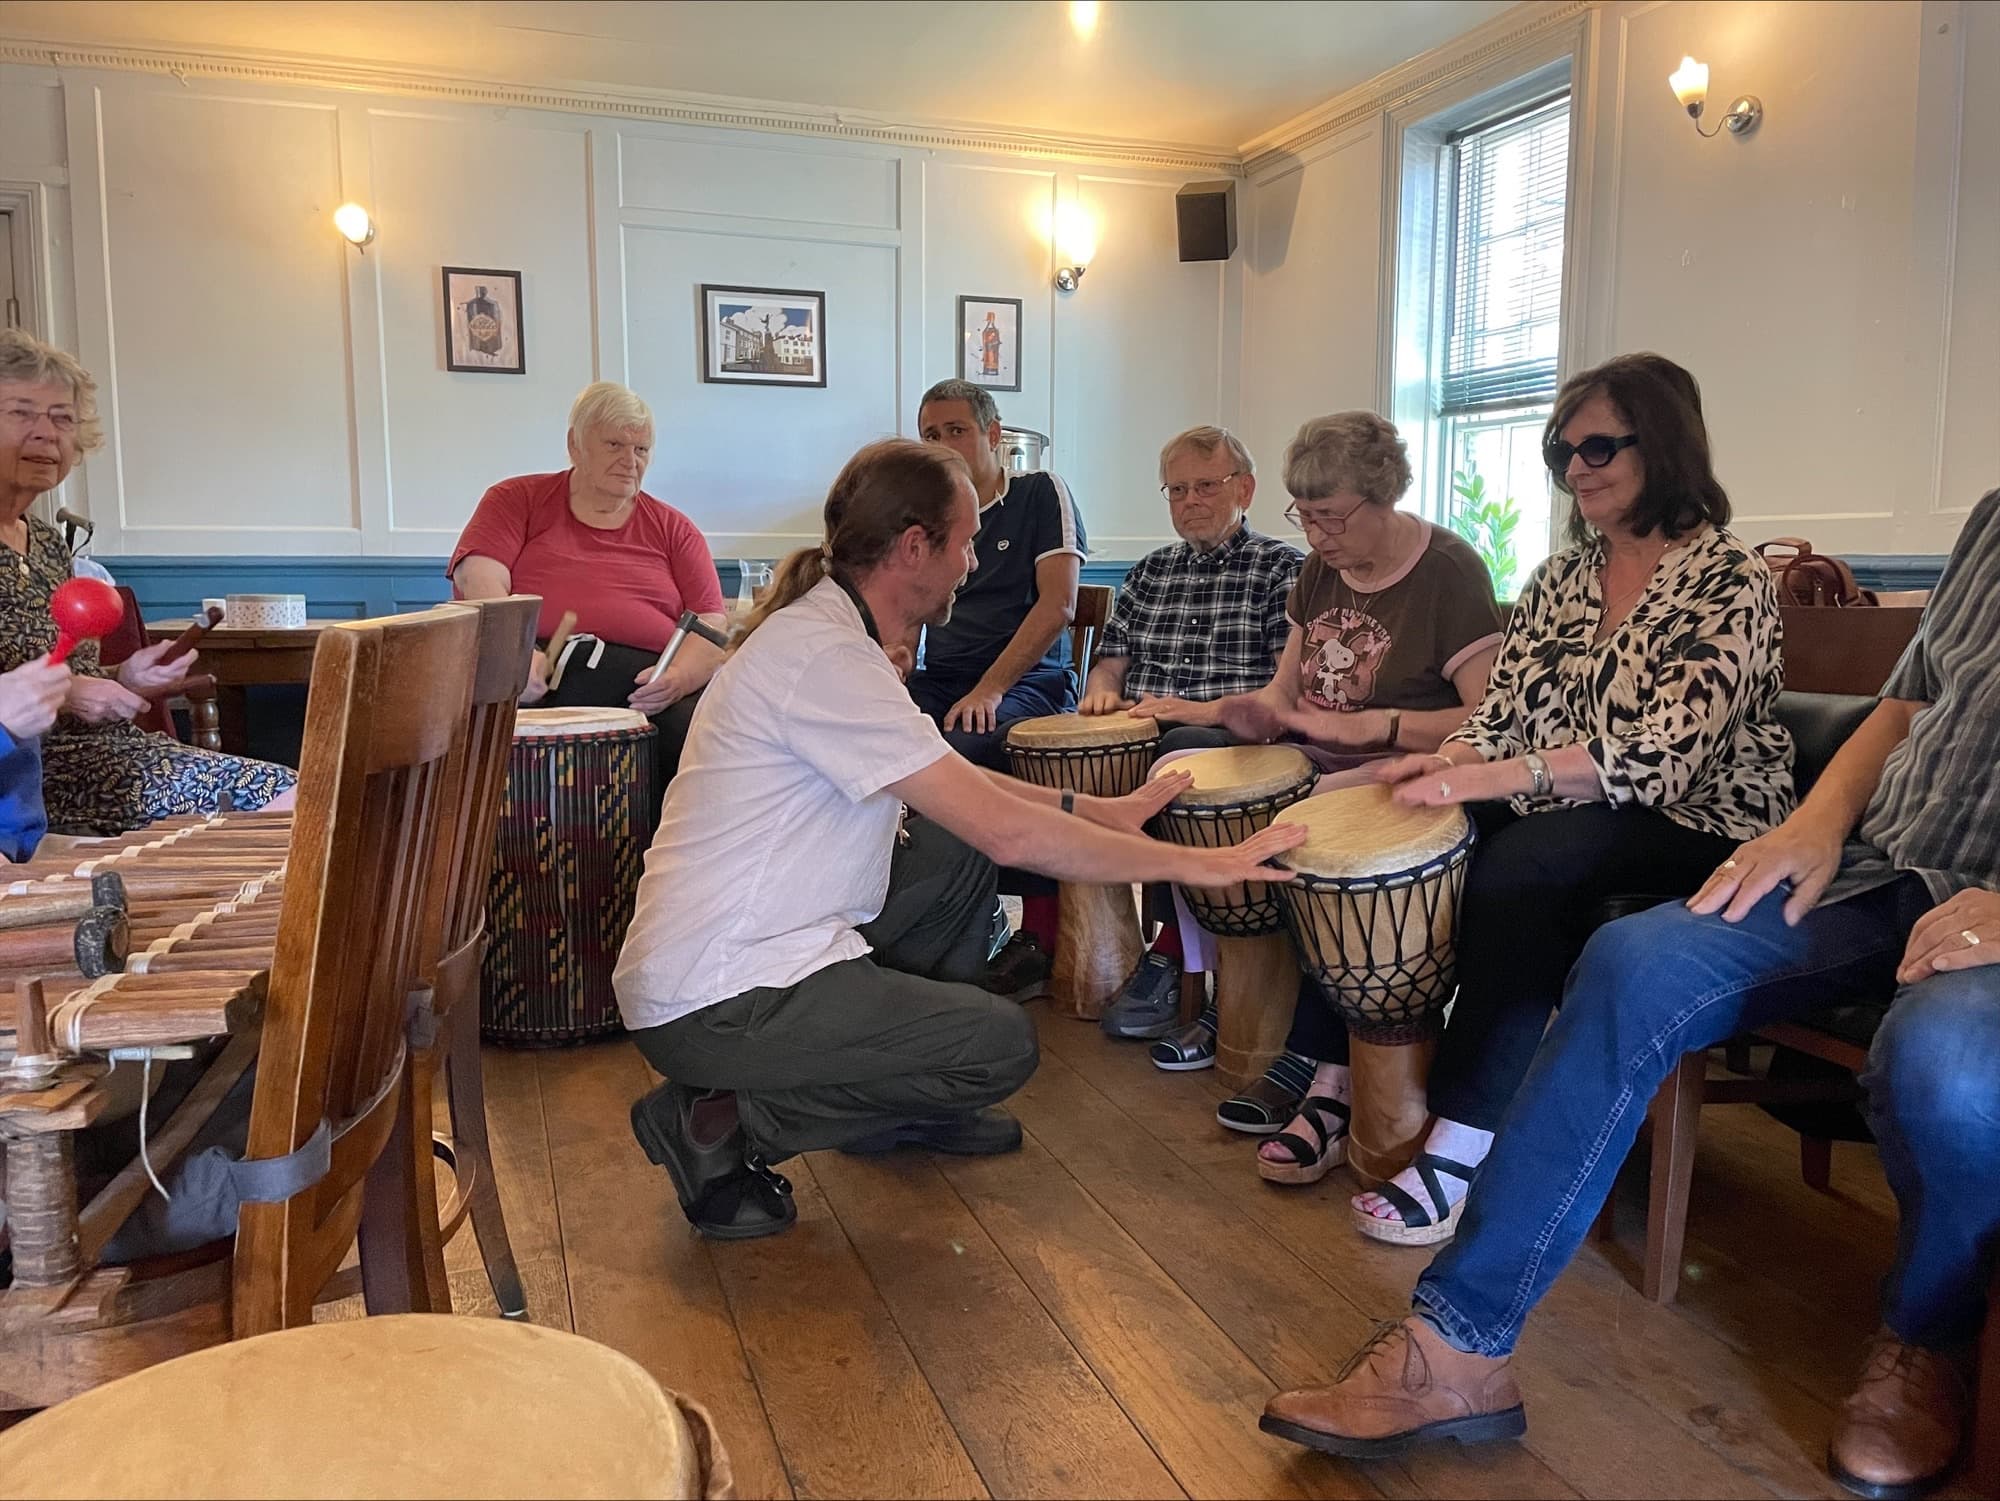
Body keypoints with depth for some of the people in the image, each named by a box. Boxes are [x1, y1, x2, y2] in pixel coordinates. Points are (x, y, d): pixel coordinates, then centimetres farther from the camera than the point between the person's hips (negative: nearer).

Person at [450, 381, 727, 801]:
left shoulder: (673, 529, 23)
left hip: (643, 686, 1)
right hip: (534, 681, 0)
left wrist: (678, 678, -11)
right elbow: (478, 580, 3)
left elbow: (712, 624, 11)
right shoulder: (518, 500, 20)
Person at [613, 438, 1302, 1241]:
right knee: (1001, 1044, -5)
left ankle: (901, 1103, 21)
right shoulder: (825, 657, -23)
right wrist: (1197, 863, -17)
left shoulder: (826, 630, 8)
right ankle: (721, 1125, -2)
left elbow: (956, 780, 17)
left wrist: (1104, 811, 12)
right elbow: (1008, 831, -26)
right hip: (712, 1005, -10)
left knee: (959, 857, 11)